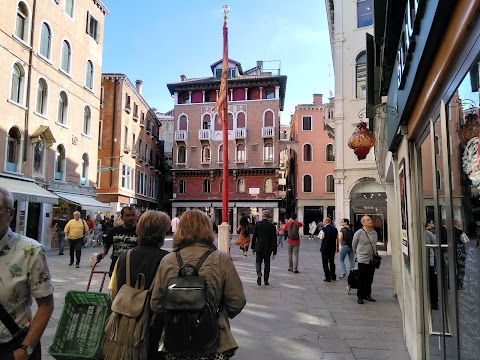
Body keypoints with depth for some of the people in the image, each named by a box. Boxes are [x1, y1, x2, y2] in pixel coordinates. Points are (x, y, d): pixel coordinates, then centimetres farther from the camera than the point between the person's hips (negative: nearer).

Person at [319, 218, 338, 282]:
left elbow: (321, 239, -11)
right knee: (332, 262, 19)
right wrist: (337, 247, 17)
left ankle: (328, 277, 0)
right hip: (333, 248, 6)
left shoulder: (323, 229, -13)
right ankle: (333, 276, 24)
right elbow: (337, 239, 8)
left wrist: (321, 247, 4)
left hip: (325, 248, -6)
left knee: (325, 263, 4)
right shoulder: (335, 229, 4)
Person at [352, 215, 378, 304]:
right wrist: (358, 253, 14)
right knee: (361, 279, -1)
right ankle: (360, 297, 9)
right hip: (363, 259, -5)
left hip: (372, 259, 5)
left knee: (369, 279, 11)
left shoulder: (374, 233, 6)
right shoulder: (359, 233, -10)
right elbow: (354, 245, 4)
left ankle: (367, 295, 24)